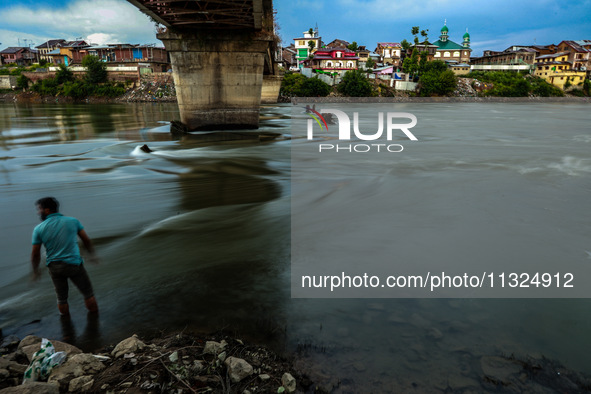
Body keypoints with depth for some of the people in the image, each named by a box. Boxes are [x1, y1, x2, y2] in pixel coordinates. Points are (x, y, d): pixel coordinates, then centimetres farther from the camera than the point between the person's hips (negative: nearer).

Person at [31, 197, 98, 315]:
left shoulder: (39, 229, -4)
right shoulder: (73, 221, -5)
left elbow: (35, 254, 0)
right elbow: (86, 240, 2)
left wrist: (35, 271, 16)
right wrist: (92, 255, 17)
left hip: (54, 267, 2)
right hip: (74, 264, -2)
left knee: (62, 298, 19)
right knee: (88, 293, 13)